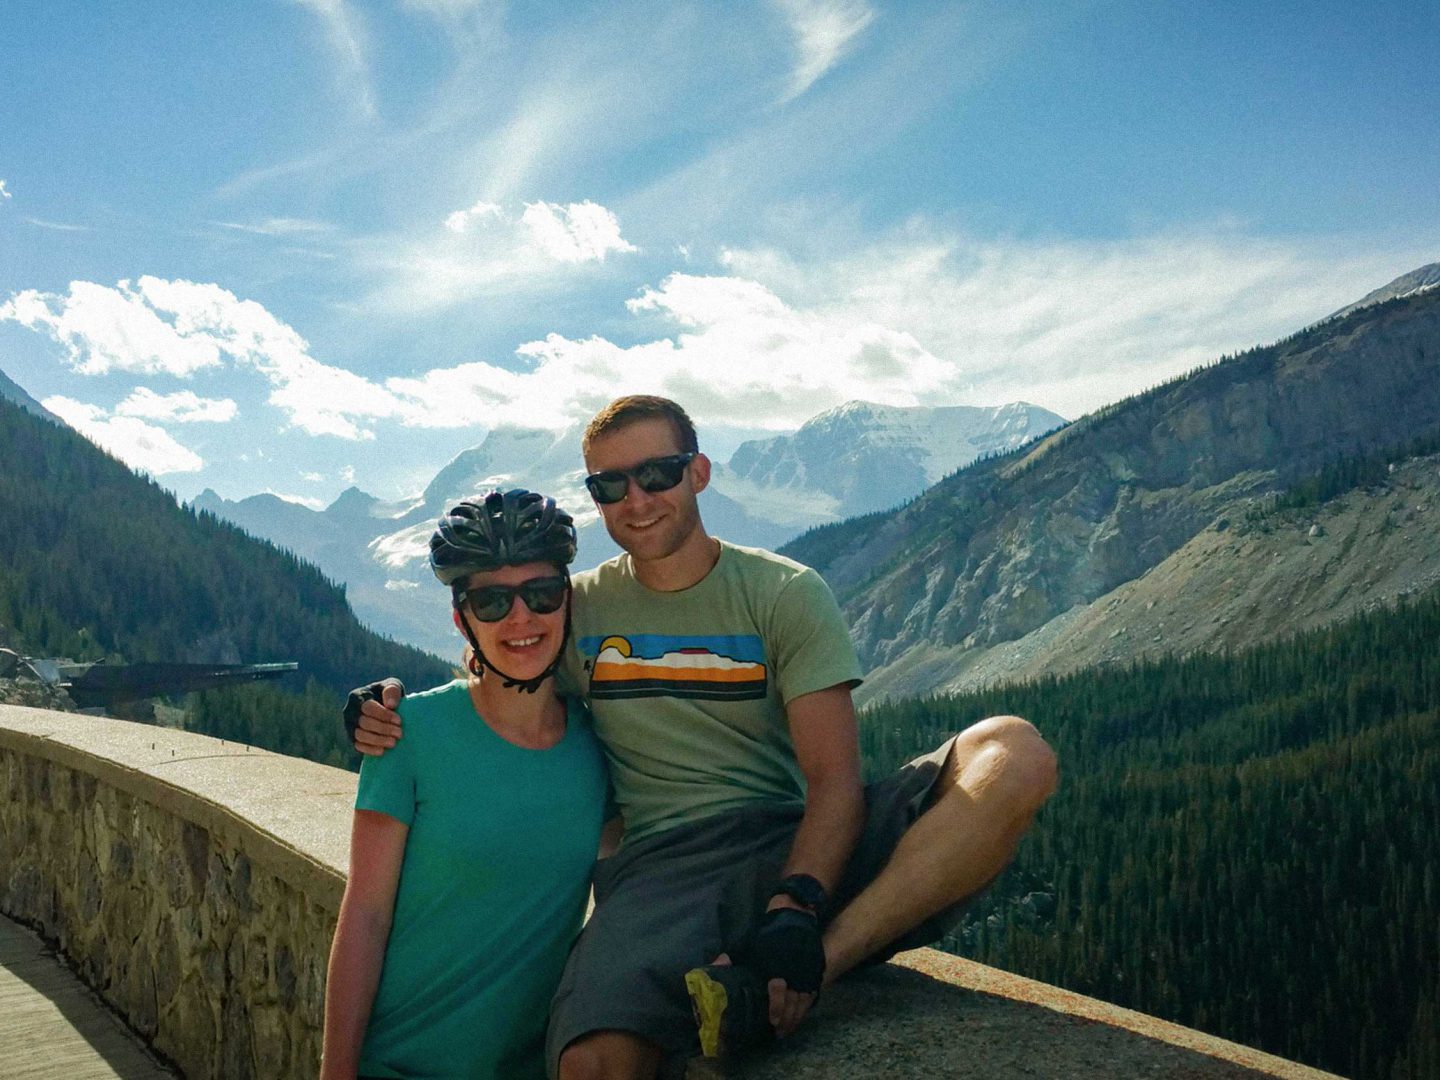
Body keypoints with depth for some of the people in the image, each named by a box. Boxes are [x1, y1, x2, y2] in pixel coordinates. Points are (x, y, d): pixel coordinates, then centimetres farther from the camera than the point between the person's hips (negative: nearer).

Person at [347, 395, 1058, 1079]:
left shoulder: (785, 593, 6)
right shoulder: (576, 607, 13)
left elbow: (833, 778, -4)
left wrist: (796, 906, -23)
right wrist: (390, 715, 2)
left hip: (799, 846, 2)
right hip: (659, 867, -1)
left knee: (1013, 754, -27)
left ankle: (821, 963, -35)